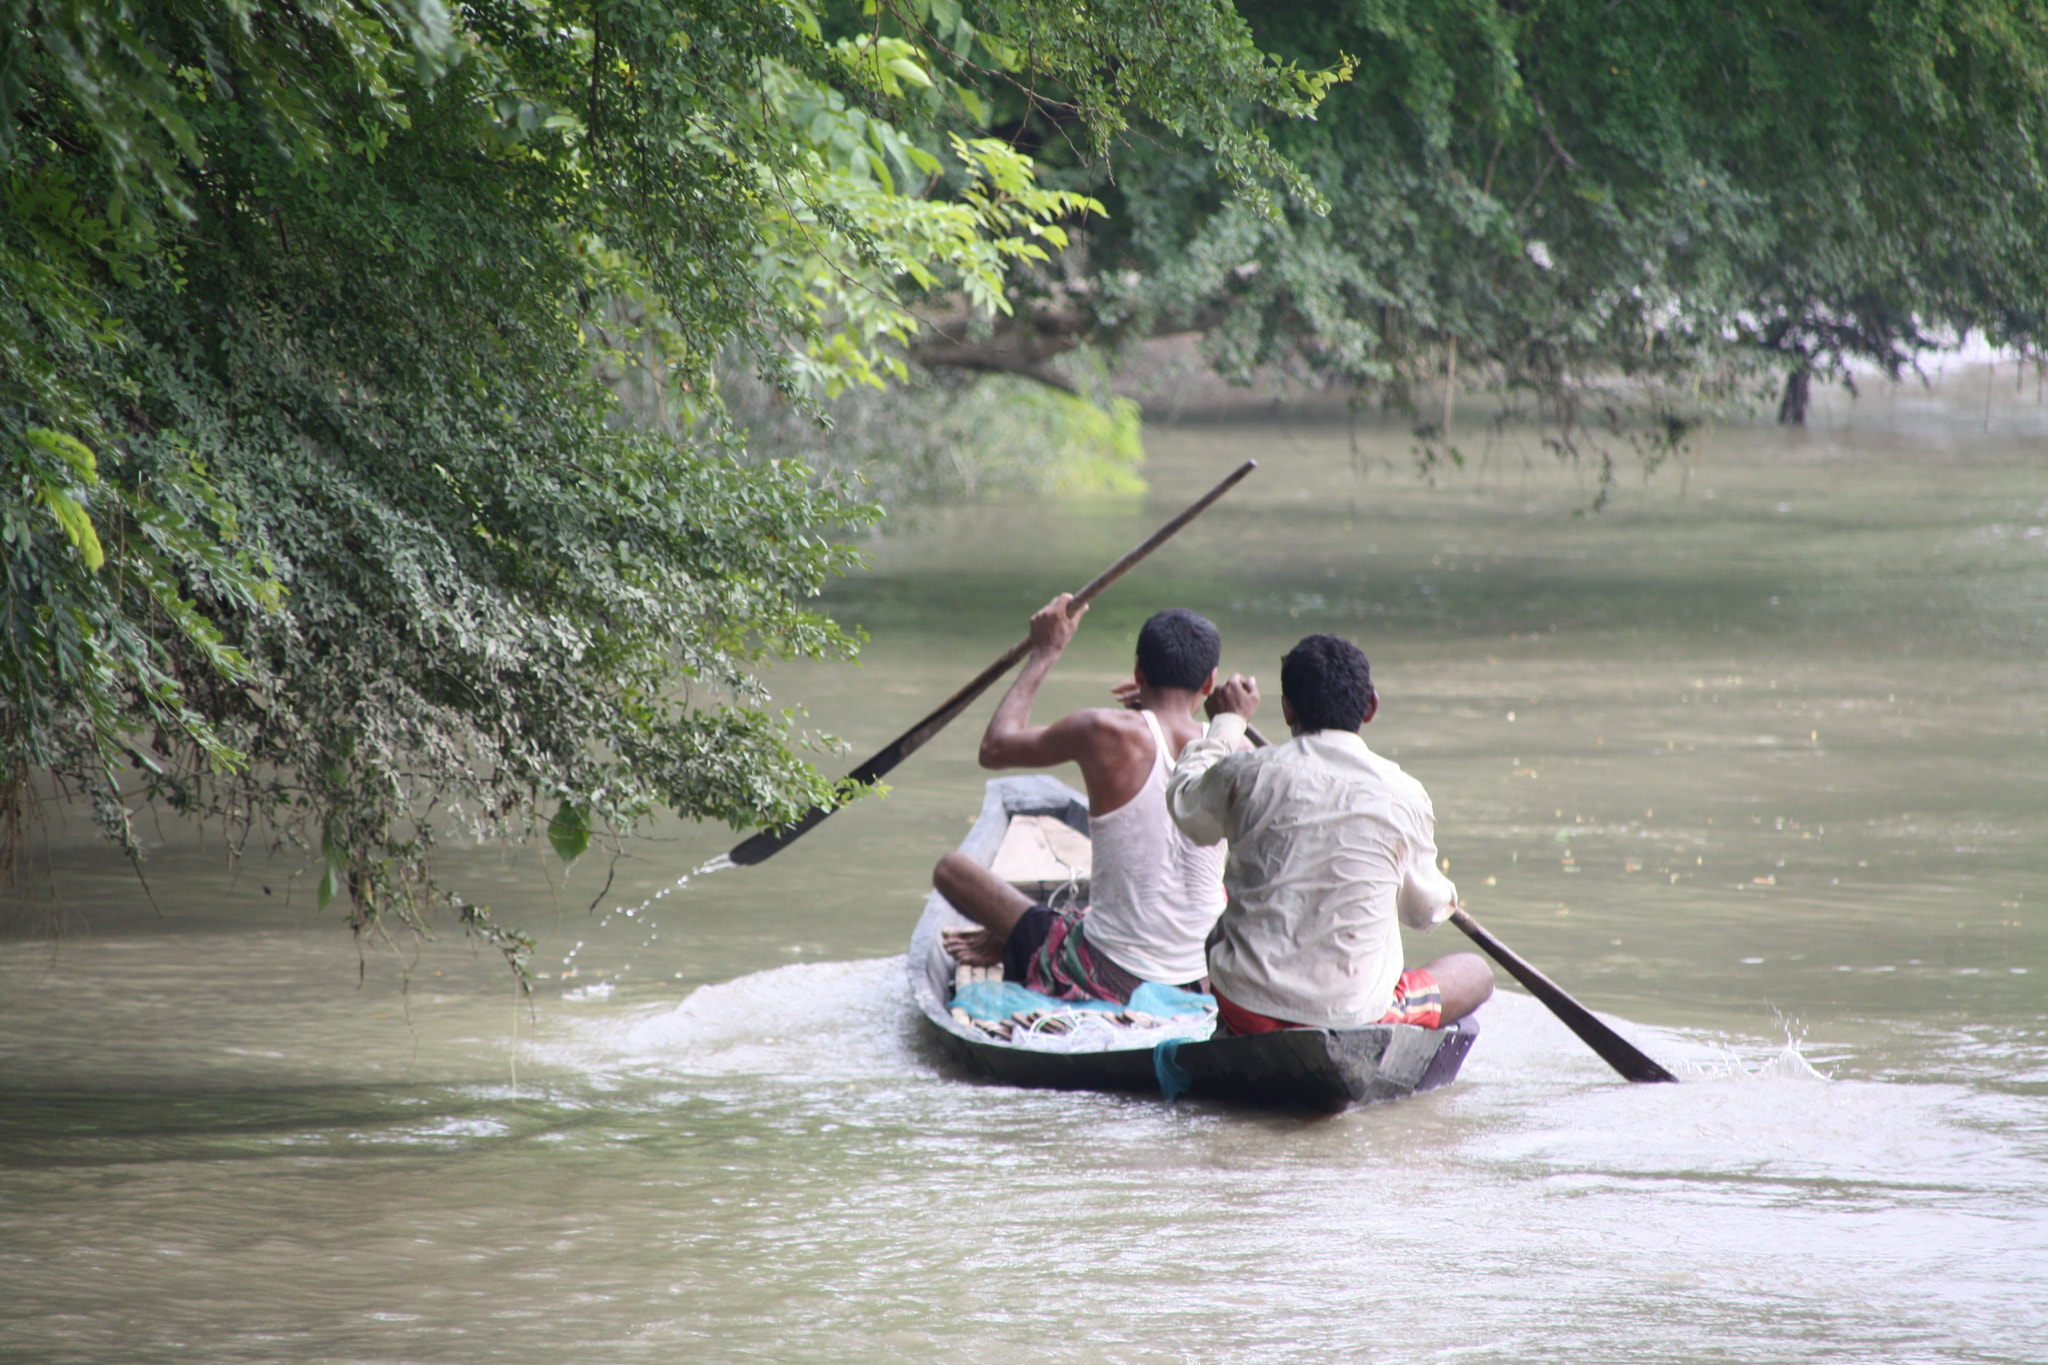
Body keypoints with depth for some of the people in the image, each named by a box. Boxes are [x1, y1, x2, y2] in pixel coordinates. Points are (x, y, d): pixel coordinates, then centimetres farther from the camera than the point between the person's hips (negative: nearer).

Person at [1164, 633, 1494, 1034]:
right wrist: (1447, 896, 34)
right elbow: (1424, 910, 10)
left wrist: (1228, 722, 34)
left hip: (1245, 1013, 3)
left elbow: (1184, 803, 20)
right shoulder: (1403, 795, -7)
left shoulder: (1244, 774, -6)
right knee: (1476, 973, 23)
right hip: (1352, 1012, -2)